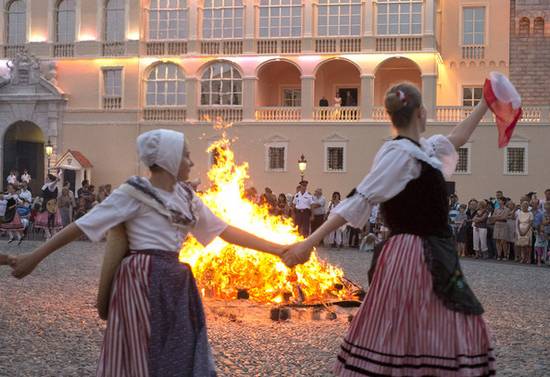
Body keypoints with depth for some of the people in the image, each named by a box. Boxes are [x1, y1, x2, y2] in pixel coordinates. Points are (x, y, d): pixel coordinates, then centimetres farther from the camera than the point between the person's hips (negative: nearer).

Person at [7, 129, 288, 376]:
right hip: (143, 281, -7)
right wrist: (34, 258, -10)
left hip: (175, 281, 7)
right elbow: (83, 226, -8)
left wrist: (277, 249, 10)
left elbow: (225, 231, 14)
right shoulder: (133, 193, -9)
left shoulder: (186, 196, 11)